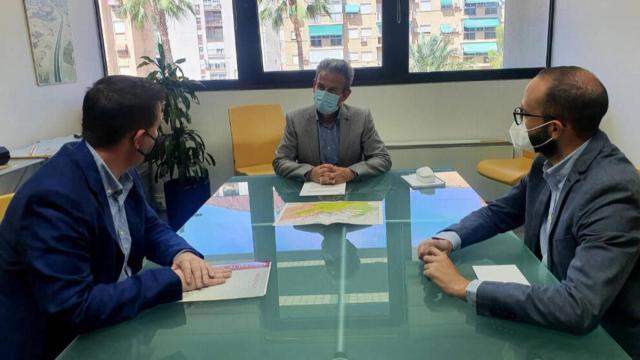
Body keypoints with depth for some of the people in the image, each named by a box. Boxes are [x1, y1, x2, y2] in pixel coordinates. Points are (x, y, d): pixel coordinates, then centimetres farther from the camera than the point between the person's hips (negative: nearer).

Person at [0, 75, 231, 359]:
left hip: (112, 322, 7)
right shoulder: (54, 198, -28)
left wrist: (183, 253, -12)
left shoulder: (121, 173, -3)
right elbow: (74, 308, -30)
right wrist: (171, 280, -26)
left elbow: (150, 227, 9)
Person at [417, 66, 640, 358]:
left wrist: (464, 287, -31)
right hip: (549, 312, 6)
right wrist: (448, 239, -11)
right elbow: (500, 211, 9)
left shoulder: (613, 190, -29)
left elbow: (579, 308, -36)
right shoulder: (549, 162, -5)